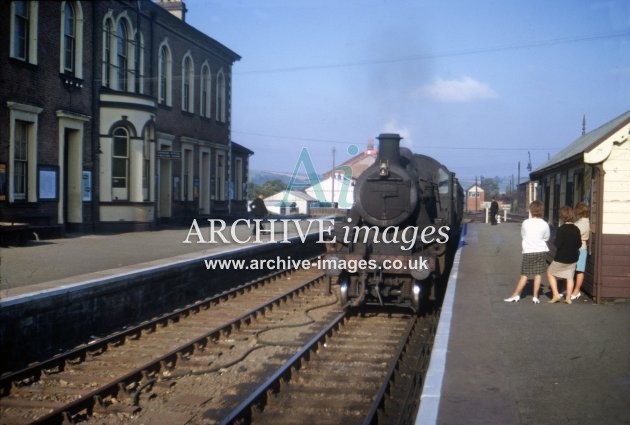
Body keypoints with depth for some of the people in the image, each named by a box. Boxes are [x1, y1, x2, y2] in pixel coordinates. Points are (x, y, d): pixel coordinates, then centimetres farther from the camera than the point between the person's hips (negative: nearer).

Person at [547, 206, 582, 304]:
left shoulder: (561, 229, -18)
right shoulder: (576, 229, -1)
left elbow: (557, 244, -20)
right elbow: (579, 244, 3)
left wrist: (554, 241, 1)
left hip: (561, 259, -5)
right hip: (573, 258, 5)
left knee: (550, 273, 12)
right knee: (570, 277, 14)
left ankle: (555, 295, 5)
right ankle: (568, 298, 12)